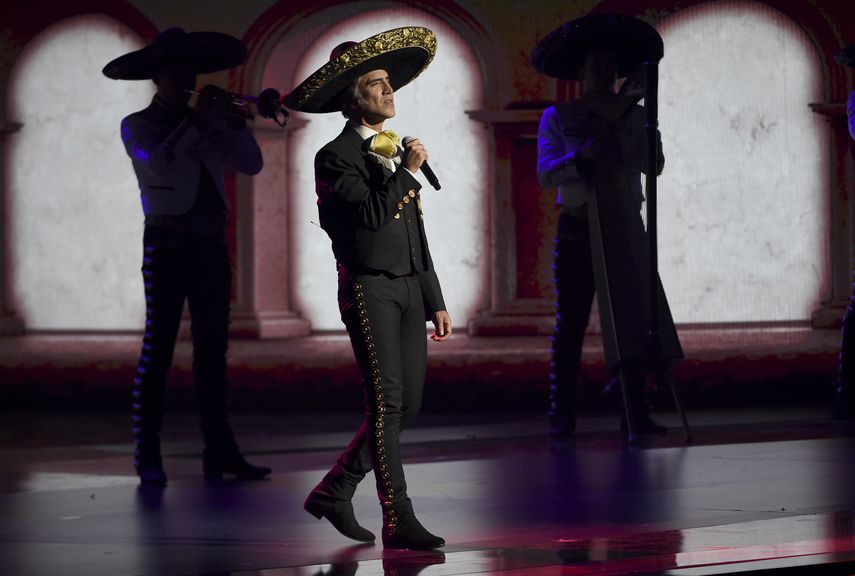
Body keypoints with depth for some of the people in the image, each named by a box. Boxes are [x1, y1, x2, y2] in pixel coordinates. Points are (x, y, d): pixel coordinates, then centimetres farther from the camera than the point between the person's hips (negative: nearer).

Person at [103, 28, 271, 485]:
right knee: (157, 349, -6)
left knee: (212, 350, 5)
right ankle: (147, 457, -4)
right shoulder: (138, 126, 2)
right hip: (167, 243, -5)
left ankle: (220, 452, 7)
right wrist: (196, 119, -15)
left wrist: (232, 120, -6)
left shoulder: (208, 125, 16)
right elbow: (159, 163, -18)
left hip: (211, 246, 5)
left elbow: (251, 164, 6)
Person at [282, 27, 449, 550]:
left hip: (409, 290, 8)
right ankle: (399, 520, -12)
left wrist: (436, 303, 19)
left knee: (407, 404, 6)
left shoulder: (396, 153, 19)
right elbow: (370, 215, -20)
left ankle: (334, 493, 18)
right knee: (387, 402, -12)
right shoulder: (338, 156, -5)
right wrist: (407, 171, -11)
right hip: (369, 288, -8)